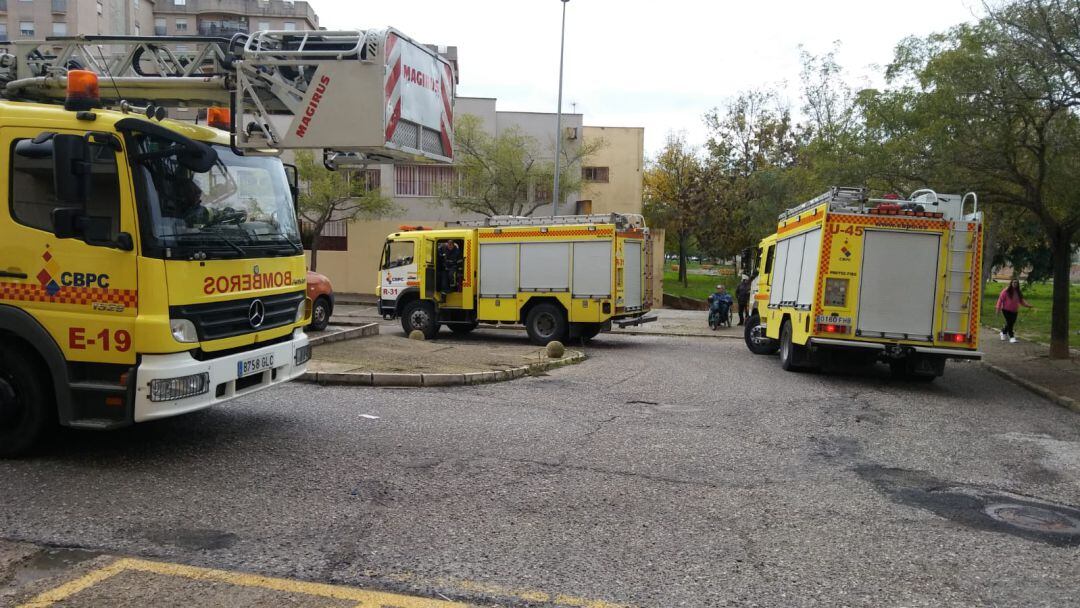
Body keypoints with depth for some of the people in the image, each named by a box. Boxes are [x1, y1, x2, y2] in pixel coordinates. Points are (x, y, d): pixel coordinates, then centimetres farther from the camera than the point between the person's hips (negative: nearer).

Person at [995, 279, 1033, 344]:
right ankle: (1011, 337, -7)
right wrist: (998, 308, -13)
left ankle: (1003, 332, 36)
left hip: (1014, 311, 6)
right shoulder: (1006, 291, -11)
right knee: (1009, 323, -12)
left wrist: (1028, 305, 0)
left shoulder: (1018, 292, 6)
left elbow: (1021, 301, 13)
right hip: (1006, 310, -6)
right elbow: (1000, 299, -9)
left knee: (1011, 324, 9)